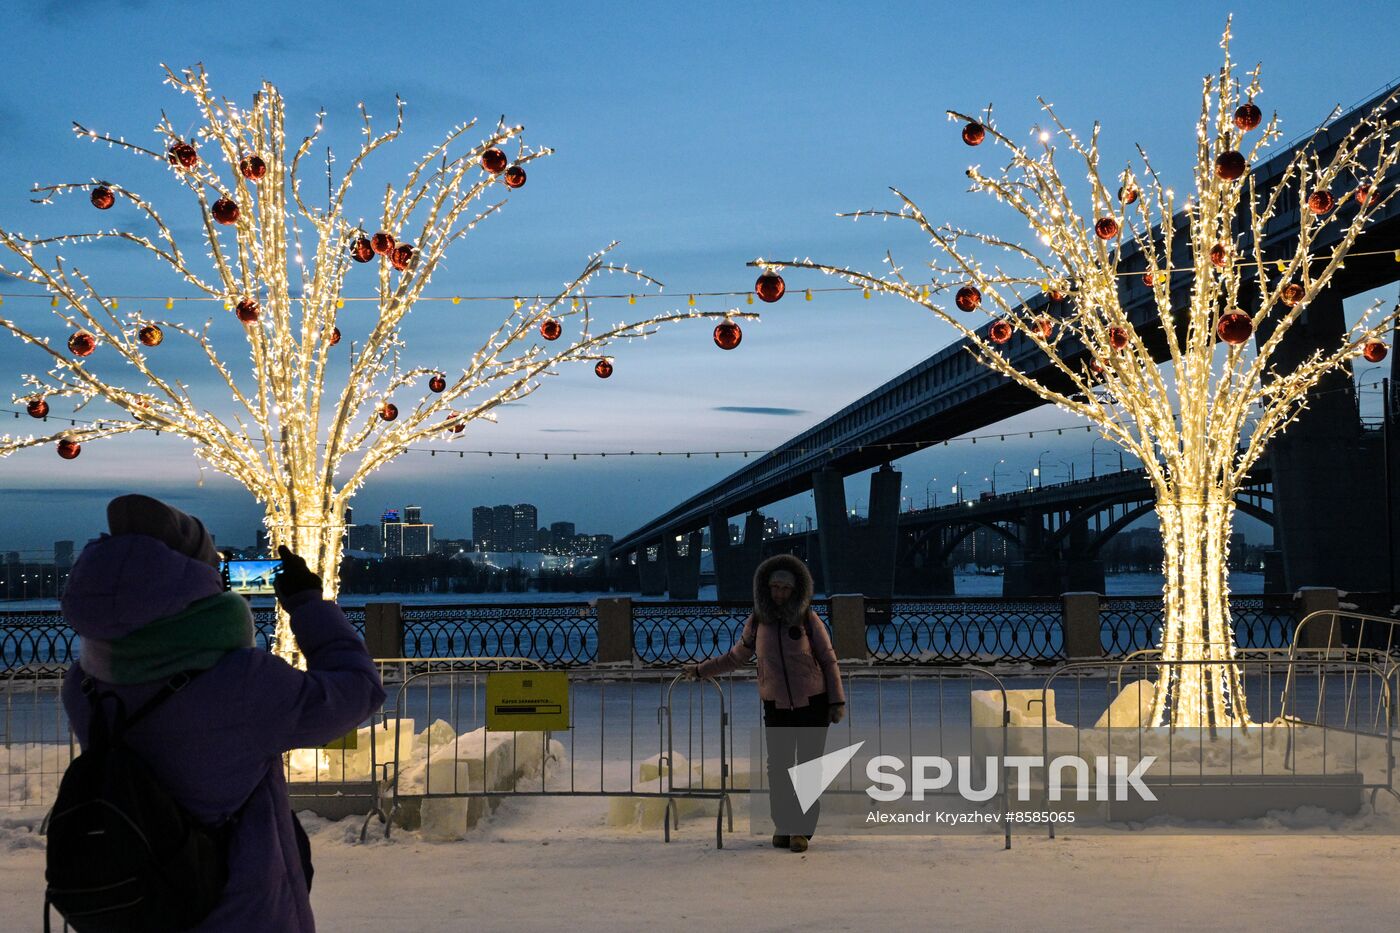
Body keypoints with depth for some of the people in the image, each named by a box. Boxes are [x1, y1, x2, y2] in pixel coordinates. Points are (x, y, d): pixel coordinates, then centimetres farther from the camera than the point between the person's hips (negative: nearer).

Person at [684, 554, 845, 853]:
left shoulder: (808, 620, -6)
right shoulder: (756, 622, 1)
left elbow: (829, 660, -1)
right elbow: (737, 656, 16)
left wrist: (838, 701, -6)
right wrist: (701, 669, 19)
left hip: (813, 704, -2)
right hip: (777, 707, 2)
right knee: (779, 769, -1)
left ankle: (802, 831, 10)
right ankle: (783, 826, 18)